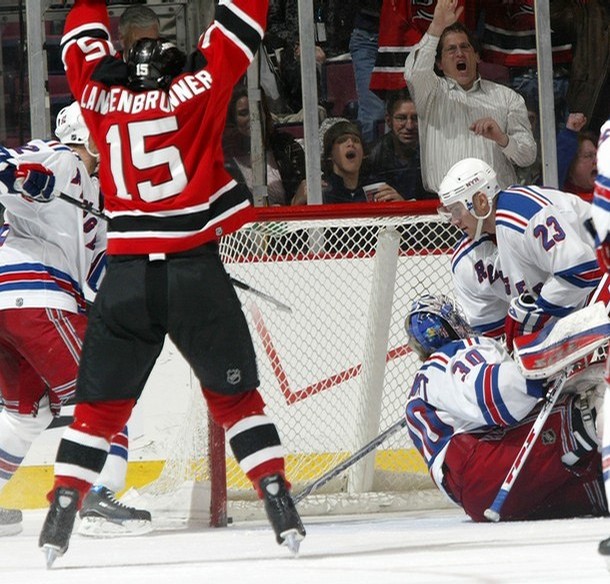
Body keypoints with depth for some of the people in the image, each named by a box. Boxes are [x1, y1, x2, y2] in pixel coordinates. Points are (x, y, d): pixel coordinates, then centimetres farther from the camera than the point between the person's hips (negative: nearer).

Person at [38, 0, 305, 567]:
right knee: (234, 393, 11)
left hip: (125, 277, 1)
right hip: (196, 270, -1)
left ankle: (62, 511, 0)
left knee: (100, 403, 10)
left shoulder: (101, 96, 7)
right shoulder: (198, 89, 2)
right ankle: (281, 507, 4)